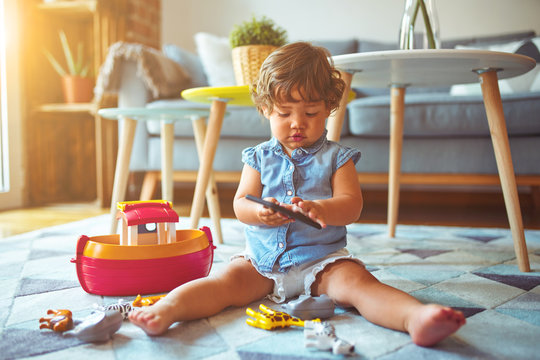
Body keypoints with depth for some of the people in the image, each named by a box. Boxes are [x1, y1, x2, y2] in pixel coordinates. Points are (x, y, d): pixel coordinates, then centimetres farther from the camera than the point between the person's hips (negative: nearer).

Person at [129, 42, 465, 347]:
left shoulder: (336, 157, 3)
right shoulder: (259, 157, 8)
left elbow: (352, 205, -8)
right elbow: (241, 203, 1)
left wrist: (321, 209, -31)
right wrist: (261, 213, -24)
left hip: (323, 259, -2)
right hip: (261, 260, 2)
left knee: (357, 282, -28)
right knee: (226, 282, -22)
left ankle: (415, 316, -49)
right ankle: (166, 309, -37)